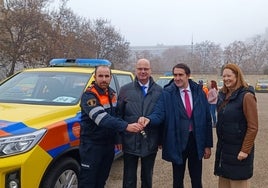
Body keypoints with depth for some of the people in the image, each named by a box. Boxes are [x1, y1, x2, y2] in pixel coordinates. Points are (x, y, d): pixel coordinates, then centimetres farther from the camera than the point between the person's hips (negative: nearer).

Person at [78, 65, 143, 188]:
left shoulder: (112, 93, 6)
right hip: (92, 145, -7)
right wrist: (126, 126, -42)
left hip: (108, 144, 7)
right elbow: (102, 119, -34)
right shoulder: (89, 96, -19)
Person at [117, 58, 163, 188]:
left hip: (150, 142, 1)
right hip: (130, 142, 0)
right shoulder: (125, 90, -1)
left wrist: (161, 139, 0)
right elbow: (119, 115, -1)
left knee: (147, 177, 19)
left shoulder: (159, 91, -1)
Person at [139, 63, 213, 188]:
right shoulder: (167, 93, -7)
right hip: (177, 142, -2)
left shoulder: (199, 91, 0)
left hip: (196, 141, 2)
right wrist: (148, 119, -40)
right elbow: (159, 113, -16)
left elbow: (207, 119, 3)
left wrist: (208, 144, 3)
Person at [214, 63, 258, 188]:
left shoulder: (246, 96, -14)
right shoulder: (222, 95, 7)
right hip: (223, 147, 7)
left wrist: (245, 150, -17)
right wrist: (220, 143, 14)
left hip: (238, 149, -6)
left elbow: (253, 127, -16)